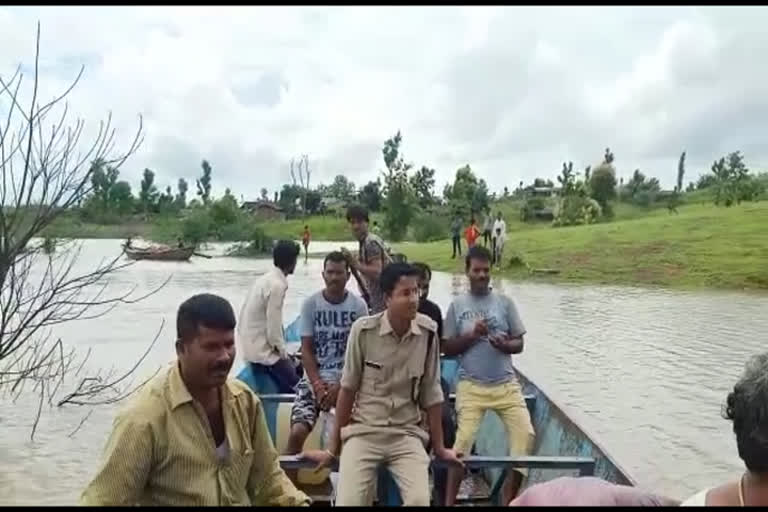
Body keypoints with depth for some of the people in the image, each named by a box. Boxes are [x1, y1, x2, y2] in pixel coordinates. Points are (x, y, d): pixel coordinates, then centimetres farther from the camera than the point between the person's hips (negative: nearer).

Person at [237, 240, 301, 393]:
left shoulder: (266, 279, 9)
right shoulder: (277, 285, -20)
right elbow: (274, 328, -20)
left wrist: (281, 350, 14)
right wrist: (283, 352, -6)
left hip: (253, 346, 9)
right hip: (262, 350, -9)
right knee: (296, 386, -3)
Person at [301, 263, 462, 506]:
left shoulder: (428, 331, -7)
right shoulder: (363, 329, -12)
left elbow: (431, 393, 2)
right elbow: (348, 388, -3)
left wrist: (439, 446, 9)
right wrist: (334, 448, 3)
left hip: (407, 434, 1)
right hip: (363, 432, -1)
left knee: (419, 501, -20)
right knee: (348, 502, -18)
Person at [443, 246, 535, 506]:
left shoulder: (505, 302, 5)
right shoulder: (457, 305, 2)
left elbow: (519, 344, 6)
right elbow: (447, 348, 2)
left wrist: (504, 344, -16)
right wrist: (472, 335, -14)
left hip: (506, 384, 2)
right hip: (471, 386, -2)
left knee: (526, 434, -7)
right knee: (464, 439, -10)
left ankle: (508, 496, 13)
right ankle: (449, 501, 5)